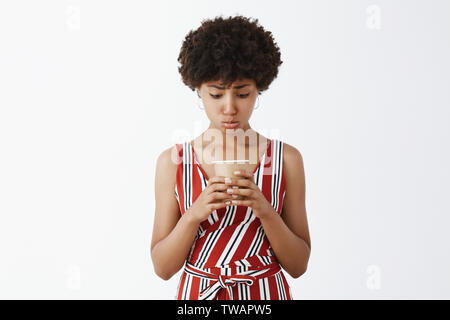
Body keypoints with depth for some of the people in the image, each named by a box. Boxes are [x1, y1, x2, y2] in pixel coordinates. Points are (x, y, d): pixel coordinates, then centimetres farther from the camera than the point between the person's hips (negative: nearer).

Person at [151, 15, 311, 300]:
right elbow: (163, 267, -6)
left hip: (265, 291, 0)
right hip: (196, 291, 0)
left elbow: (298, 265, -5)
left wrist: (264, 210, -20)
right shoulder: (173, 161, -7)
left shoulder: (287, 159, -7)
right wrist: (195, 214, -21)